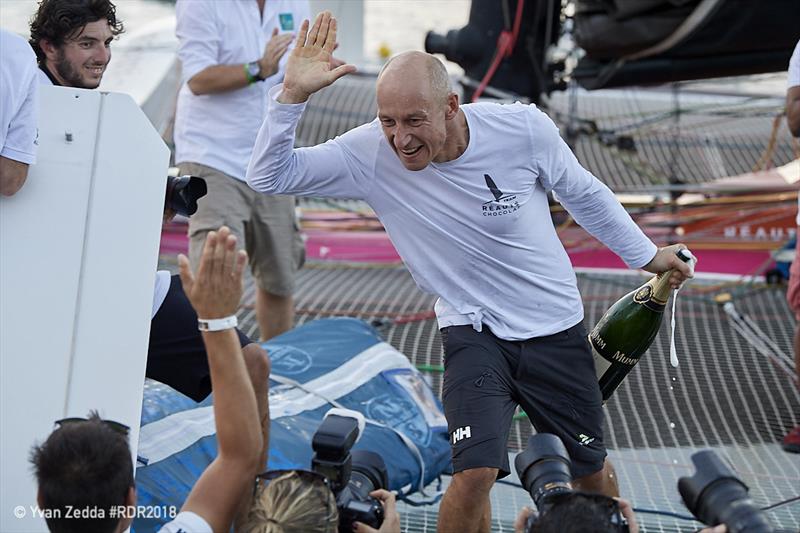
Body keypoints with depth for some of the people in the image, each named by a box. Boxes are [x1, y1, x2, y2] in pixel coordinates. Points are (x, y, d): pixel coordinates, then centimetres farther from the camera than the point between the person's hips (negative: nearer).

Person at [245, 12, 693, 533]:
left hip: (557, 328, 1)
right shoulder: (371, 155, -19)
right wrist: (294, 94, -34)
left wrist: (646, 255, 12)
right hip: (474, 333, -1)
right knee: (476, 473, -22)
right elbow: (268, 177, -21)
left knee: (593, 472, 14)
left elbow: (584, 194, 0)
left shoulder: (524, 128, -19)